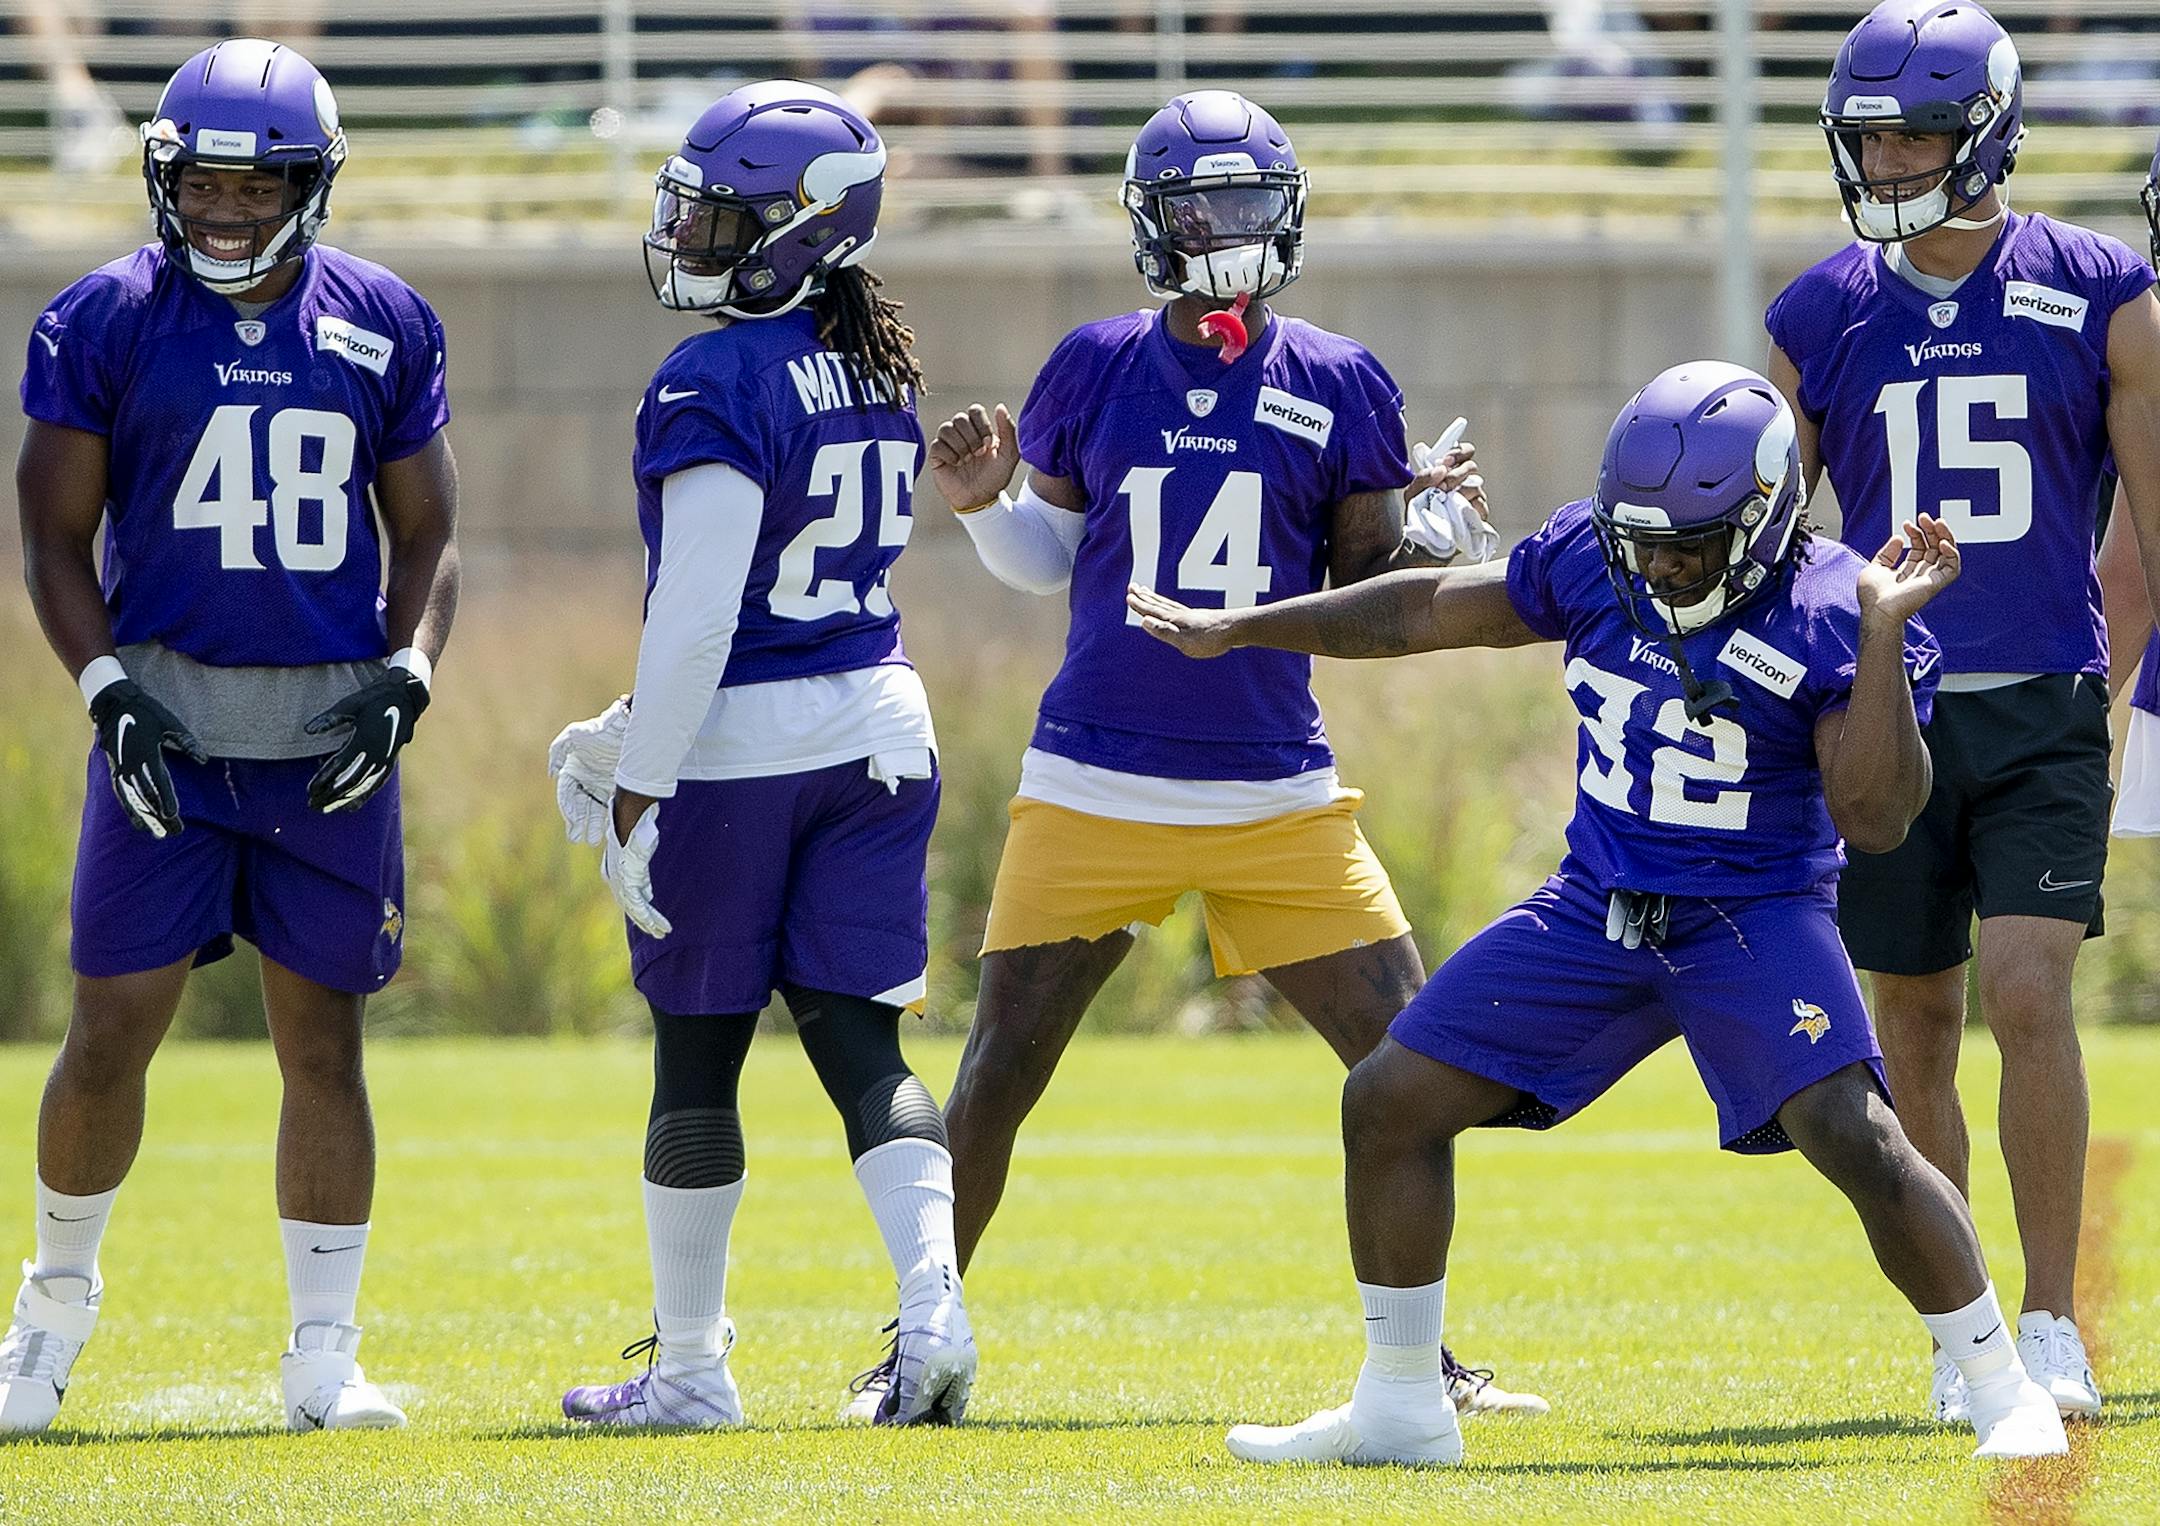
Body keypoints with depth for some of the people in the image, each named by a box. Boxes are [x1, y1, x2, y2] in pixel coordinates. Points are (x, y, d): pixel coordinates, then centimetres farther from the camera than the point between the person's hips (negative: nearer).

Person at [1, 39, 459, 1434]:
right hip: (168, 724, -2)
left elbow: (428, 537, 11)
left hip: (331, 734, 2)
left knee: (325, 1044, 4)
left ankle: (326, 1359, 11)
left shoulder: (383, 327, 4)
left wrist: (403, 680, -6)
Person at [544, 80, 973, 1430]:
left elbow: (699, 613, -20)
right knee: (861, 1042, 6)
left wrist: (643, 783, -15)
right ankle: (933, 1303, -14)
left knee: (699, 1056, 7)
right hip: (876, 733, 7)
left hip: (738, 747, -7)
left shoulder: (718, 386, -16)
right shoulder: (880, 378, 10)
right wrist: (638, 733, 20)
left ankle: (688, 1366, 16)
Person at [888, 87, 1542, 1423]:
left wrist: (1434, 526, -13)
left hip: (1277, 798, 0)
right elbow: (1051, 557, 13)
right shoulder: (1098, 368, 3)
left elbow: (1370, 595, 6)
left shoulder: (1338, 385, 2)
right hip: (1095, 793, 0)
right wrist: (984, 503, -6)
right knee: (998, 1075, 1)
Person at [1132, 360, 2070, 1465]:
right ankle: (1400, 1407, 16)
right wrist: (1238, 631, 18)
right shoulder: (1595, 560, -4)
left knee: (1856, 1138, -25)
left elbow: (1875, 818, -25)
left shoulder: (1831, 615, -18)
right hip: (1598, 909, 5)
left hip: (1754, 920, -5)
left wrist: (1883, 631, -33)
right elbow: (1429, 611, 11)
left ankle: (2007, 1393, -9)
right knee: (1391, 1101, 2)